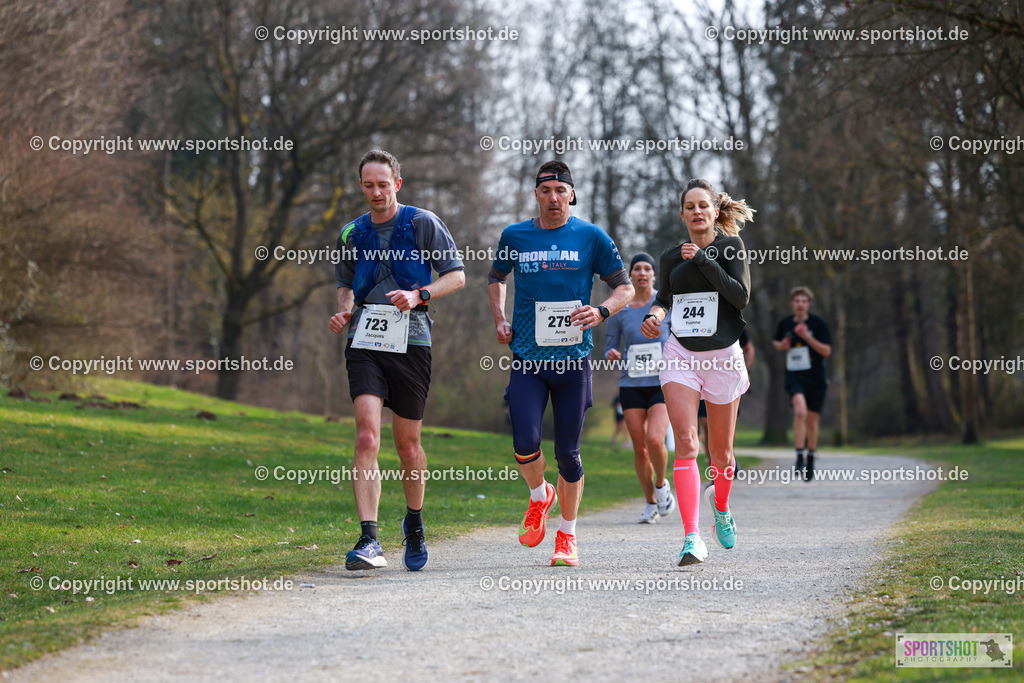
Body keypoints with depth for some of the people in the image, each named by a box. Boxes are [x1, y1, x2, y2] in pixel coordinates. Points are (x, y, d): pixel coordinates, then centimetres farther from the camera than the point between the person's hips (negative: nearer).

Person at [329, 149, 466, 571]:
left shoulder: (423, 223, 2)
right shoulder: (352, 234, 12)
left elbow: (457, 275, 3)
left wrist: (419, 295, -13)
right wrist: (344, 311, 5)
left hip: (410, 343, -1)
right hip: (365, 343, 2)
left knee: (408, 444, 6)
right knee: (367, 435, -16)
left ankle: (414, 524, 33)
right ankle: (369, 541, -22)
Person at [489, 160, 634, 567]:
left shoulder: (591, 237, 1)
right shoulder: (515, 236, 6)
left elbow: (625, 287, 8)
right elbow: (496, 278, 26)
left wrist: (602, 311, -12)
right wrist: (499, 320, 11)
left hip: (574, 359, -1)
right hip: (527, 359, 1)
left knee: (567, 452, 2)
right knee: (525, 444, -14)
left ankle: (567, 537, 18)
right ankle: (540, 497, 19)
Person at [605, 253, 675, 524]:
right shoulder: (619, 310, 5)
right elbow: (610, 349, 10)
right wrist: (612, 356, -13)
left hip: (662, 384, -2)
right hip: (632, 386, 2)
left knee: (655, 440, -20)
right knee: (639, 448, 1)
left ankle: (661, 485, 9)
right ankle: (651, 504, 19)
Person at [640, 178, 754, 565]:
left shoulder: (730, 246, -1)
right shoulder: (671, 257, 8)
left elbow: (741, 296, -13)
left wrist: (703, 260, -17)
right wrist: (654, 316, -1)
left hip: (722, 354, -1)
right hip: (681, 354, 1)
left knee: (721, 450, 10)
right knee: (685, 443, -15)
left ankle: (720, 504, 43)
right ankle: (692, 539, -19)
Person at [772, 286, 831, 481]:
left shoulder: (817, 323, -4)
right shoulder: (785, 323, 4)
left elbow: (826, 351, -8)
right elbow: (776, 342, 23)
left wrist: (807, 337, -19)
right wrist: (781, 345, -1)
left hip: (816, 378, 0)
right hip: (794, 376, 0)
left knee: (812, 421, 9)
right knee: (800, 412, -26)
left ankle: (810, 461, 32)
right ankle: (799, 459, -23)